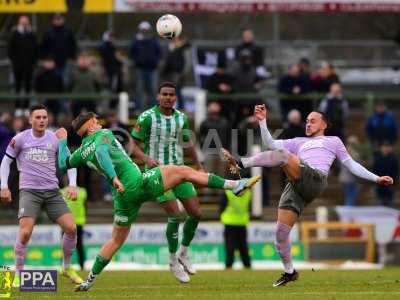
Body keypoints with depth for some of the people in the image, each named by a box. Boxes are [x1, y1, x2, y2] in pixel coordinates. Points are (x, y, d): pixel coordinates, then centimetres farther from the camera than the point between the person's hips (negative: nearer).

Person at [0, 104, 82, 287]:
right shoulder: (20, 139, 0)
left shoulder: (55, 139, 4)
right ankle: (18, 274, -3)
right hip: (29, 190, -2)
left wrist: (72, 184, -2)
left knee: (71, 228, -9)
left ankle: (67, 268, 14)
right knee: (25, 232, -20)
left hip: (52, 191, 3)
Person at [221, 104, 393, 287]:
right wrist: (262, 121, 16)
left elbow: (351, 165, 27)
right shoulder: (299, 142, 37)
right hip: (295, 187, 5)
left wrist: (376, 179, 20)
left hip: (315, 179, -5)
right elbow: (271, 144, 26)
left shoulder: (333, 141, 30)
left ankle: (240, 164, -29)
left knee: (282, 155, -27)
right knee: (281, 231, -6)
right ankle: (289, 272, 10)